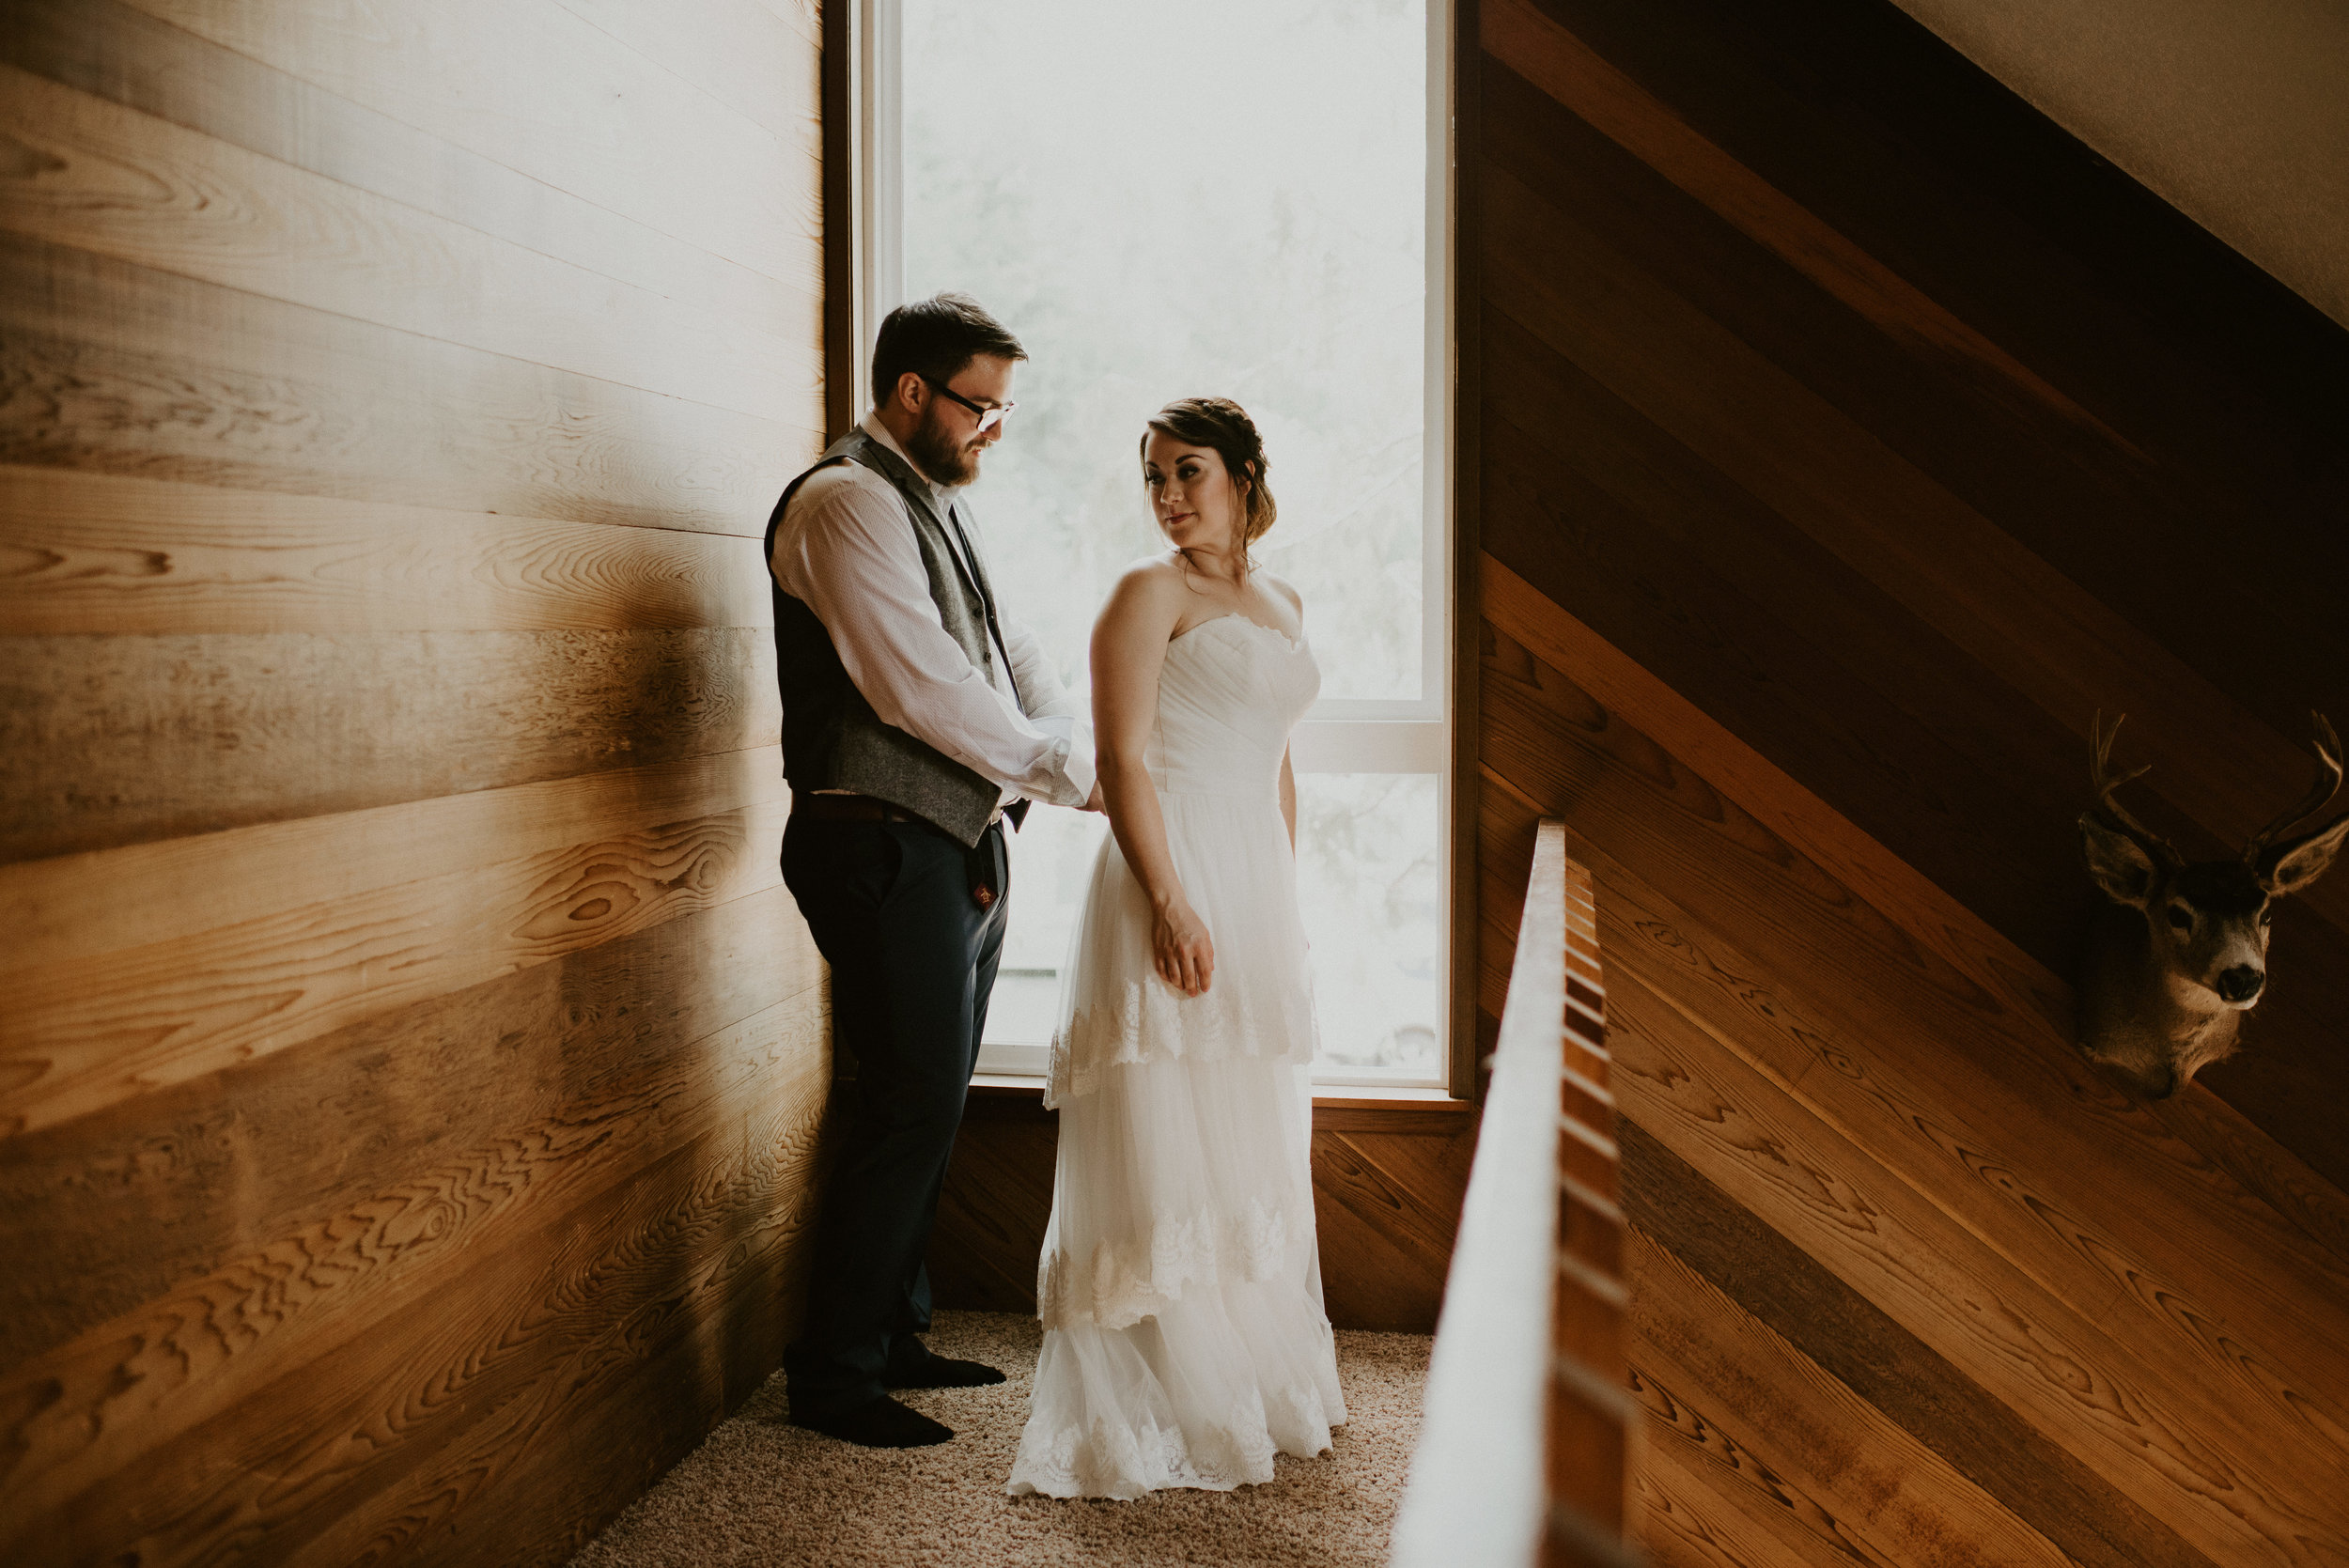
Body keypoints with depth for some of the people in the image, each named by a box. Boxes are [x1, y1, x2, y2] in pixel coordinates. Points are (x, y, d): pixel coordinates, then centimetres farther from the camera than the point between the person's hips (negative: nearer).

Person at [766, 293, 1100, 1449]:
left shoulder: (939, 507, 18)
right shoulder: (847, 502, -13)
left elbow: (1013, 656, 16)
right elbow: (922, 689, -21)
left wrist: (1087, 756, -1)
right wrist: (1063, 776, -12)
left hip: (963, 842, 10)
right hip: (883, 844, -10)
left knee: (928, 1102, 15)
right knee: (913, 1104, -5)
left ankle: (890, 1337, 30)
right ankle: (831, 1374, 10)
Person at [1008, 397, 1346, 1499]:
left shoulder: (1281, 604, 17)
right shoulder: (1149, 593, -5)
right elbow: (1121, 761, -13)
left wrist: (1281, 894, 17)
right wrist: (1167, 901, -21)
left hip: (1259, 888, 8)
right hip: (1173, 883, -7)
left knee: (1248, 1149, 14)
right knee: (1163, 1148, -5)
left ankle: (1255, 1387, 27)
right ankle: (1160, 1409, 5)